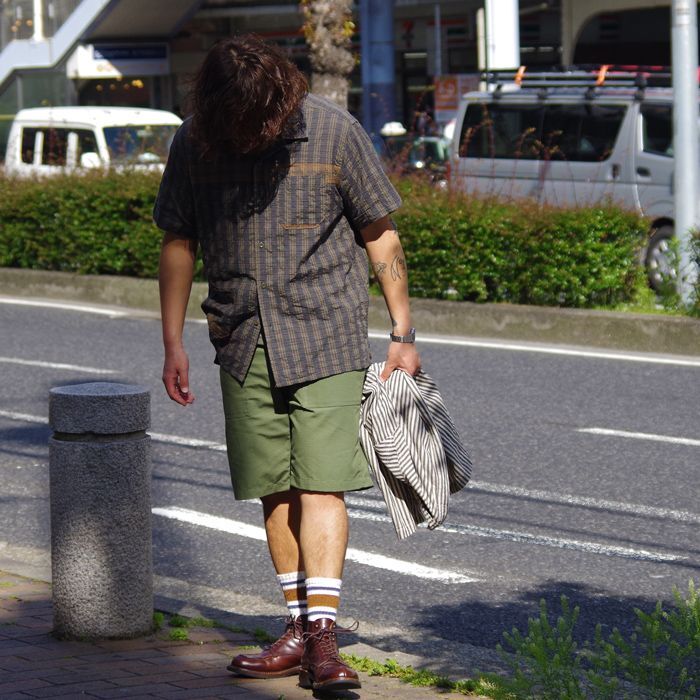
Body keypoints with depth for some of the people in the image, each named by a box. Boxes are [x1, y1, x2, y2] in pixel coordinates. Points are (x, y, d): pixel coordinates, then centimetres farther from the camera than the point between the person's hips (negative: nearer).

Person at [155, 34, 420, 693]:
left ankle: (323, 636, -15)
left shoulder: (333, 132, -10)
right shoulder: (193, 143, -3)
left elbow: (380, 235, -1)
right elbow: (178, 242, 9)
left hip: (326, 337, -3)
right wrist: (172, 344, 7)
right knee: (275, 490, 6)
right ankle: (298, 626, 15)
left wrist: (402, 334, 0)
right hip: (244, 341, 3)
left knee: (321, 483, -12)